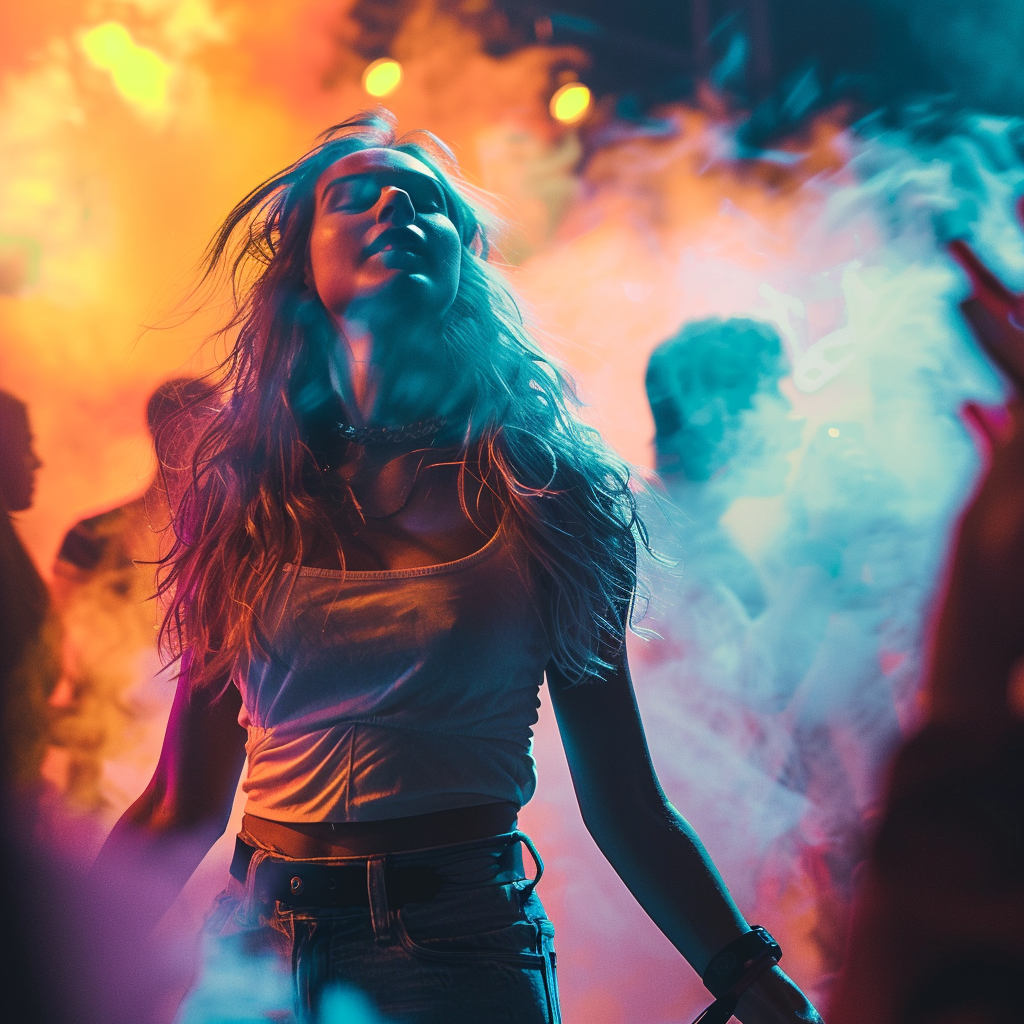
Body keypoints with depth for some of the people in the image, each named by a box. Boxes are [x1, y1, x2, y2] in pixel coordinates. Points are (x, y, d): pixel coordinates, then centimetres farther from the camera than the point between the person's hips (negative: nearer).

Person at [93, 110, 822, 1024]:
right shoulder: (244, 492, 3)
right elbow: (183, 804, 4)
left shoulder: (541, 488, -2)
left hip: (461, 947, -2)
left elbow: (625, 806, -2)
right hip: (259, 945, 3)